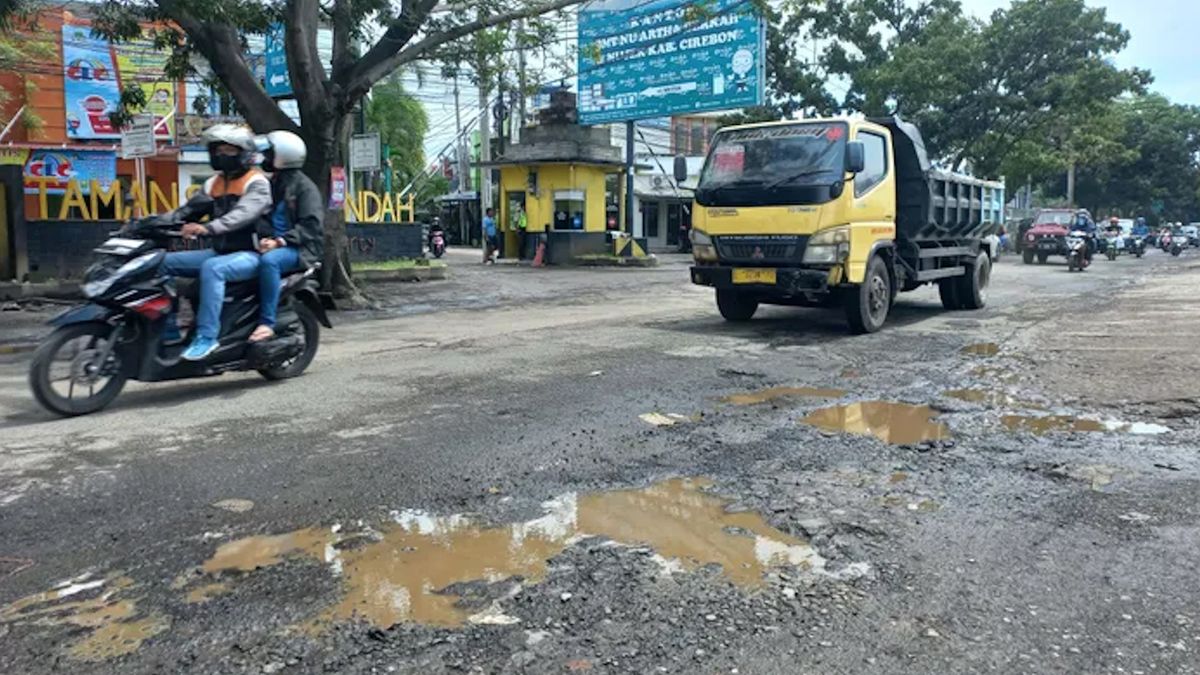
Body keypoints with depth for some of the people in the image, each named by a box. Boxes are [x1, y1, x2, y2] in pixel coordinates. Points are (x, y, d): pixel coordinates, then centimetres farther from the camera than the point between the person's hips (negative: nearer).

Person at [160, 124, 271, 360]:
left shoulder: (257, 182, -6)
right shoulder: (214, 183, 17)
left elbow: (242, 214, -24)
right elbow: (188, 210, 11)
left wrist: (208, 228, -39)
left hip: (249, 255, -8)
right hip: (218, 251, 8)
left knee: (212, 268, -36)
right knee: (164, 263, -2)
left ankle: (207, 335, -33)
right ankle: (168, 329, -1)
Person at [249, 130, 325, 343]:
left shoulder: (304, 186, -4)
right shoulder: (271, 185, 19)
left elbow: (310, 225, -14)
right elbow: (261, 216, 13)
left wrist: (281, 241, -24)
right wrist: (265, 237, -10)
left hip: (300, 248, -8)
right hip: (275, 244, 8)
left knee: (268, 260, -36)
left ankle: (267, 323, -32)